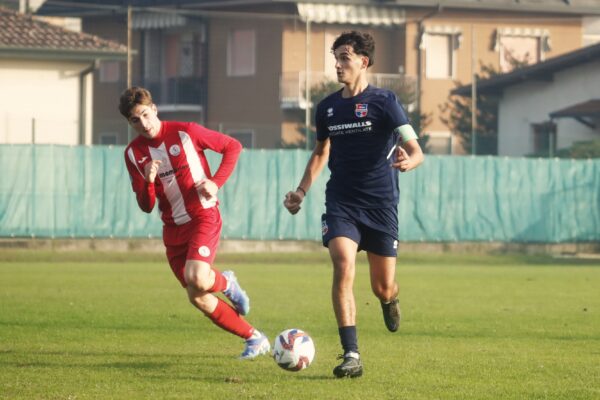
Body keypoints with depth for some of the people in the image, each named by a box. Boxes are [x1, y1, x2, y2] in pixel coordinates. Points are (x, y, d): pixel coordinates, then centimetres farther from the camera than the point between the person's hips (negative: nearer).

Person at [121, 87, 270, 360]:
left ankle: (225, 283, 6)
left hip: (204, 217, -5)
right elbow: (146, 206, 2)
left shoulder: (185, 132, -9)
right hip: (173, 227, 5)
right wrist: (147, 181, -19)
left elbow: (233, 147, 1)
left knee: (196, 278, -29)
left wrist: (216, 182, -10)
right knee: (197, 298, 1)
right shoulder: (133, 153, 2)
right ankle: (255, 339, 14)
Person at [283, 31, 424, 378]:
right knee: (343, 267, -21)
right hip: (341, 203, 2)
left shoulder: (384, 102, -8)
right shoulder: (327, 108, 6)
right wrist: (302, 190, 12)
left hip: (381, 205, -2)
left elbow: (416, 151, -14)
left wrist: (409, 161, -38)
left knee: (383, 287, 4)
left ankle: (390, 300, 45)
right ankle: (351, 355, -20)